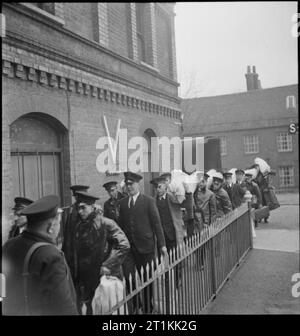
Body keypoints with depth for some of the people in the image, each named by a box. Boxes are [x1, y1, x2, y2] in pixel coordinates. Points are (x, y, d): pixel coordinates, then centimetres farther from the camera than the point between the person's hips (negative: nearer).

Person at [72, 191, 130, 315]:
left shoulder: (106, 223, -14)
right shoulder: (79, 226, 6)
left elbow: (124, 245, -18)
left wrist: (108, 265, -17)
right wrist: (76, 274, 8)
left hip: (102, 277, -5)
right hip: (83, 278, 6)